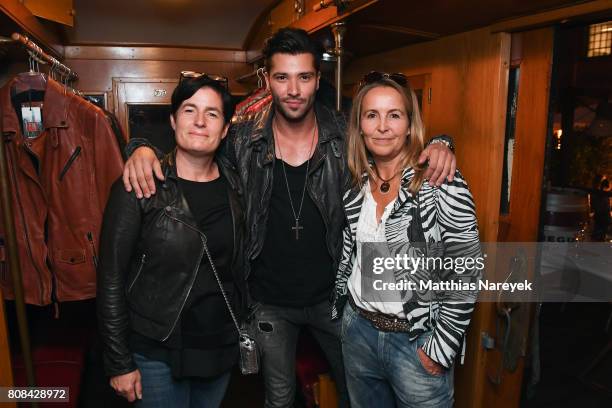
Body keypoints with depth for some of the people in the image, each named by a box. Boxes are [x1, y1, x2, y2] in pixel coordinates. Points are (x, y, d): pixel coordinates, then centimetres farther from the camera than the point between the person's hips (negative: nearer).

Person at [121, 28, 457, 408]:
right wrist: (143, 148, -21)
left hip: (333, 295, 1)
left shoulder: (346, 135, -11)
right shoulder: (244, 140, -12)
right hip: (270, 302, 0)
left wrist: (437, 146, -21)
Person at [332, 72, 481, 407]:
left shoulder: (441, 180, -15)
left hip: (418, 342, -4)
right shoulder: (355, 184, 0)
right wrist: (339, 310, 10)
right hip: (357, 332, 5)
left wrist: (441, 348, -14)